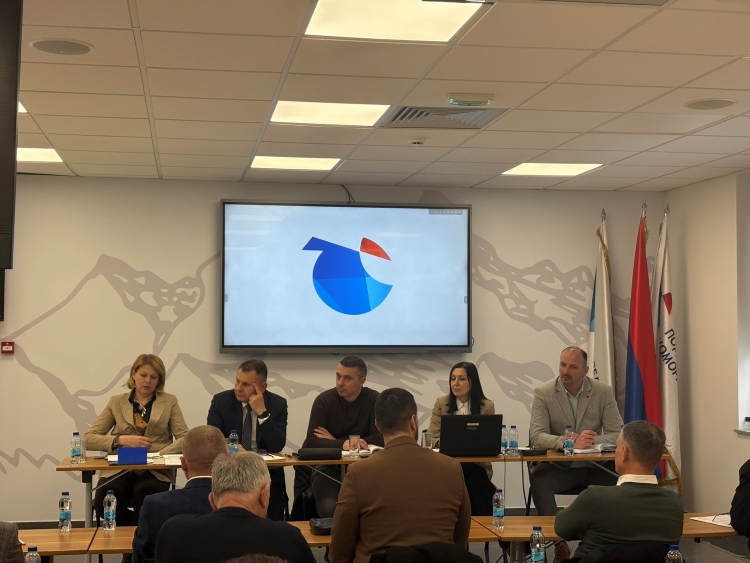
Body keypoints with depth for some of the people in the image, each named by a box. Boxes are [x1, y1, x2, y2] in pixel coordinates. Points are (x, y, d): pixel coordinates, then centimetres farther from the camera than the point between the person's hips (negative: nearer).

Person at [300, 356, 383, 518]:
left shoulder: (374, 400, -2)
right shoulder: (324, 400, -4)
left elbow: (380, 438, -10)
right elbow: (312, 441, -12)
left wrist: (334, 442, -11)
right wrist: (342, 444, -30)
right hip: (329, 469, -1)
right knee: (330, 507, -28)